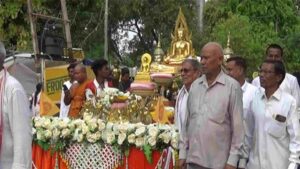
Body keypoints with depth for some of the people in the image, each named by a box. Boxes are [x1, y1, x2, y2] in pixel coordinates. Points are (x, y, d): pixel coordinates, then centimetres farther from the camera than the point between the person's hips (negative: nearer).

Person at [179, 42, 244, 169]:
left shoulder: (232, 86, -7)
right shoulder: (195, 85, 7)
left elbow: (237, 125, -6)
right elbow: (187, 121, 11)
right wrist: (183, 152, 8)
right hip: (193, 159, 4)